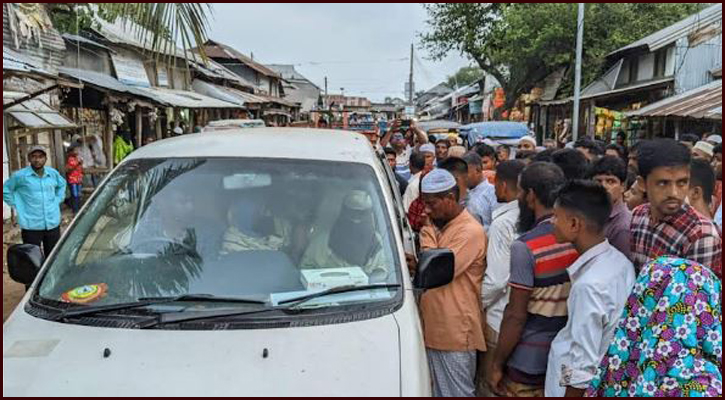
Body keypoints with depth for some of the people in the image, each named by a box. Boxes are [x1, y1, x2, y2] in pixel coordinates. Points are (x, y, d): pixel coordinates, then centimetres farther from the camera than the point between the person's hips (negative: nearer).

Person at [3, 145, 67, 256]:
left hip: (53, 224, 4)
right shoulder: (20, 175, -6)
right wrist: (17, 205, 0)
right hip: (31, 226, -4)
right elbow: (5, 190, 6)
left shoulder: (53, 173, 5)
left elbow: (62, 184, 26)